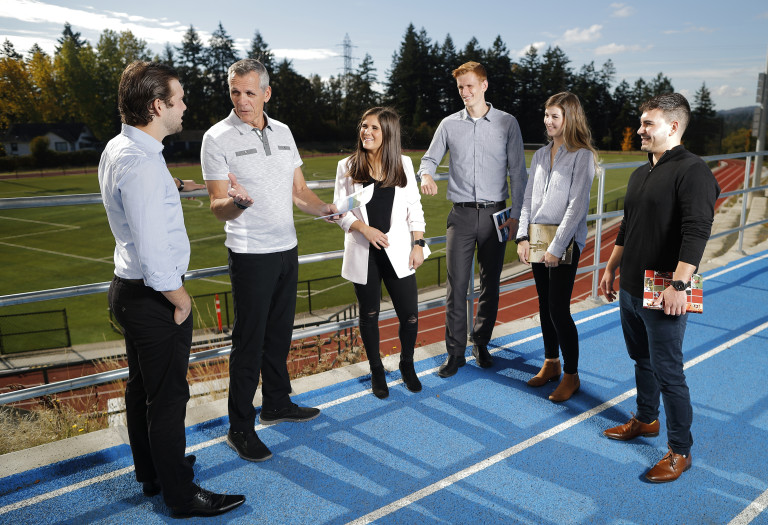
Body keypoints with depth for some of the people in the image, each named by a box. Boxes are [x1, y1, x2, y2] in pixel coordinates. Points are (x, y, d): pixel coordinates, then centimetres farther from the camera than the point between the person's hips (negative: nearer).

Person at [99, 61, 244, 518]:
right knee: (168, 397, 3)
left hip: (131, 288, 11)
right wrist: (180, 300, -15)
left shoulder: (119, 147, 8)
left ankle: (152, 473, 41)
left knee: (142, 388, 22)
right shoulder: (140, 162, -25)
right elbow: (153, 251, -27)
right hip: (154, 297, -11)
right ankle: (182, 496, 20)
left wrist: (171, 186, 27)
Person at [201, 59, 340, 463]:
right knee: (249, 339, -1)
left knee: (279, 331, 16)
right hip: (250, 255, -6)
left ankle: (277, 404, 33)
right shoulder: (218, 138, -8)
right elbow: (218, 208, -12)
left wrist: (324, 209, -7)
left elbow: (298, 191, 13)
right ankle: (240, 429, 12)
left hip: (287, 249, 6)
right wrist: (238, 202, -34)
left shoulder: (283, 132, 9)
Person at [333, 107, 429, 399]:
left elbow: (414, 209, 7)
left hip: (398, 253, 1)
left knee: (410, 314, 1)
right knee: (369, 314, 10)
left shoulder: (404, 164, 5)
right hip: (363, 254, 0)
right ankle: (377, 371, 31)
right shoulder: (347, 167, 1)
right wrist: (364, 228, -16)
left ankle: (407, 365, 28)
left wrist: (418, 244, 0)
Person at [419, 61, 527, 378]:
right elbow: (430, 158, 12)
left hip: (495, 213, 0)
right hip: (461, 213, 0)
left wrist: (515, 214, -4)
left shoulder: (507, 123, 3)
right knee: (456, 285, -3)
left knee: (490, 284, 8)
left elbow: (517, 171, 3)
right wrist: (426, 175, -13)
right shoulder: (449, 124, 7)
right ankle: (455, 352, 7)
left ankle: (481, 343, 24)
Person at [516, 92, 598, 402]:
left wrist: (557, 247, -16)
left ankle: (571, 376, 12)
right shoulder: (541, 155, 12)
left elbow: (576, 205, -13)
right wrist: (523, 237, 1)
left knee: (559, 310, -5)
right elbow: (528, 198, 11)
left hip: (564, 242, -6)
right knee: (545, 306, 14)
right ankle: (551, 364, 30)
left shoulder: (582, 156, -7)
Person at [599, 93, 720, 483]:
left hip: (663, 295, -8)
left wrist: (678, 285, -29)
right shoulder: (640, 173, 13)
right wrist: (611, 268, 20)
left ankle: (680, 450, 14)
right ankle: (645, 420, 39)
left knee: (667, 371, 0)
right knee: (642, 360, 21)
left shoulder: (692, 172, -14)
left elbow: (696, 233, -23)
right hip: (631, 289, 8)